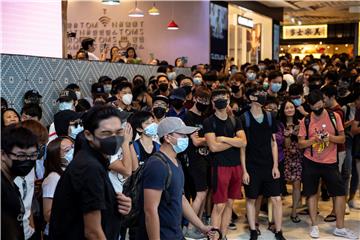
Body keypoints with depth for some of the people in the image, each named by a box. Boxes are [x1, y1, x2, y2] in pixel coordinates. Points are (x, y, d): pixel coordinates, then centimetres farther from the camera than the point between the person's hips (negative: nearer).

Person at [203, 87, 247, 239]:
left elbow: (243, 142, -2)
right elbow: (213, 147, -16)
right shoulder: (209, 122, -5)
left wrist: (223, 138, -11)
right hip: (220, 166, -5)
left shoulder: (235, 121, 10)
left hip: (236, 165, 5)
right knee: (219, 205, -6)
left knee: (230, 203, 10)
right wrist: (234, 141, -5)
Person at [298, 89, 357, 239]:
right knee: (312, 193, 6)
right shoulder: (305, 121, -2)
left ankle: (340, 228, 11)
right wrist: (313, 139, -19)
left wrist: (330, 137, -20)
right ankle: (314, 226, 18)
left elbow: (342, 138, 1)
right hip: (310, 162, 0)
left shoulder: (334, 116, -1)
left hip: (330, 162, 0)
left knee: (340, 192, -1)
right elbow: (300, 144, -1)